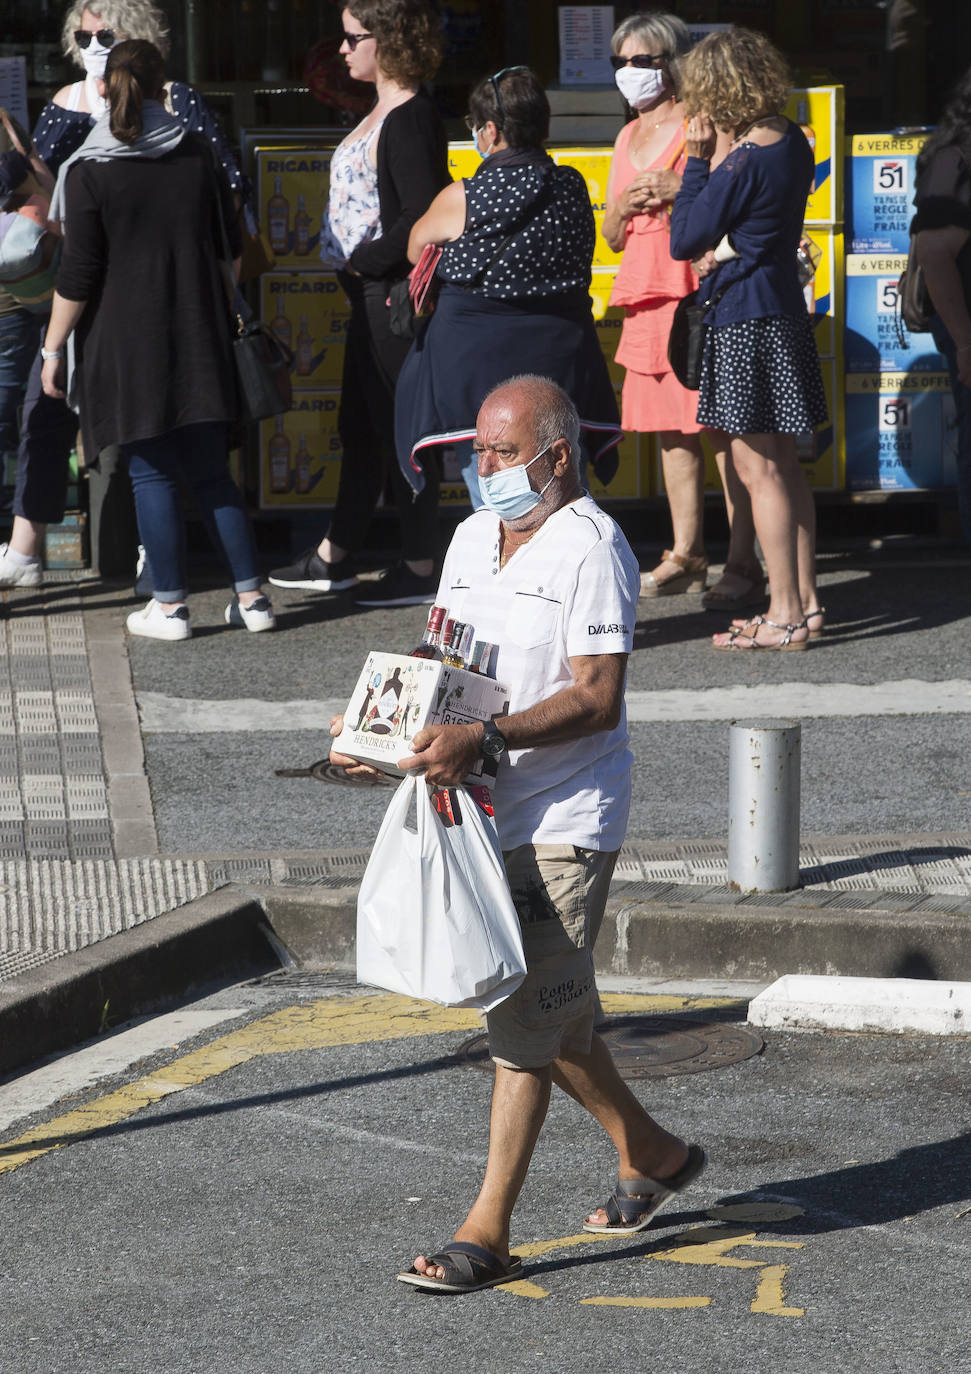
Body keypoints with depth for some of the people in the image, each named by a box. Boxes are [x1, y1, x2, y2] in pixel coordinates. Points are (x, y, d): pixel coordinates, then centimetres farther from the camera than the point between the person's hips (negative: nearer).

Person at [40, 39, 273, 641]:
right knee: (211, 470, 11)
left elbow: (78, 274, -10)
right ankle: (251, 595, 9)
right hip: (200, 337, 4)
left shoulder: (91, 172, -9)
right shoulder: (197, 155, 3)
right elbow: (229, 241, 12)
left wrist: (54, 349, -3)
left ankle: (171, 606, 3)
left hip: (129, 343, -4)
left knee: (152, 472, 2)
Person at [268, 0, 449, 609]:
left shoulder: (412, 119, -18)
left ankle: (420, 569, 5)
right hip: (371, 292, 10)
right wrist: (358, 267, 10)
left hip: (395, 294, -10)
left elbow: (422, 216, -24)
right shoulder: (384, 114, 13)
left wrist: (365, 260, -16)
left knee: (401, 424, -3)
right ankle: (335, 557, 26)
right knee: (361, 425, 16)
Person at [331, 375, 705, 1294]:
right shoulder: (472, 538, 12)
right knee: (548, 1010, 16)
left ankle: (487, 1234, -4)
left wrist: (481, 738, -29)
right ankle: (651, 1155, 36)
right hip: (484, 808, 8)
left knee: (524, 1019, -7)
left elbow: (596, 700, -20)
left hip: (565, 821, -8)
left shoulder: (591, 549, -13)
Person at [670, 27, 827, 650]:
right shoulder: (792, 142, 6)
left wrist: (699, 159, -8)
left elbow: (686, 241, -13)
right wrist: (713, 163, 8)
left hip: (745, 322, -9)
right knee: (784, 463, 14)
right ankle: (805, 602, 19)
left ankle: (785, 615, -3)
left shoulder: (742, 164, -20)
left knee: (758, 466, -4)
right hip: (785, 311, 9)